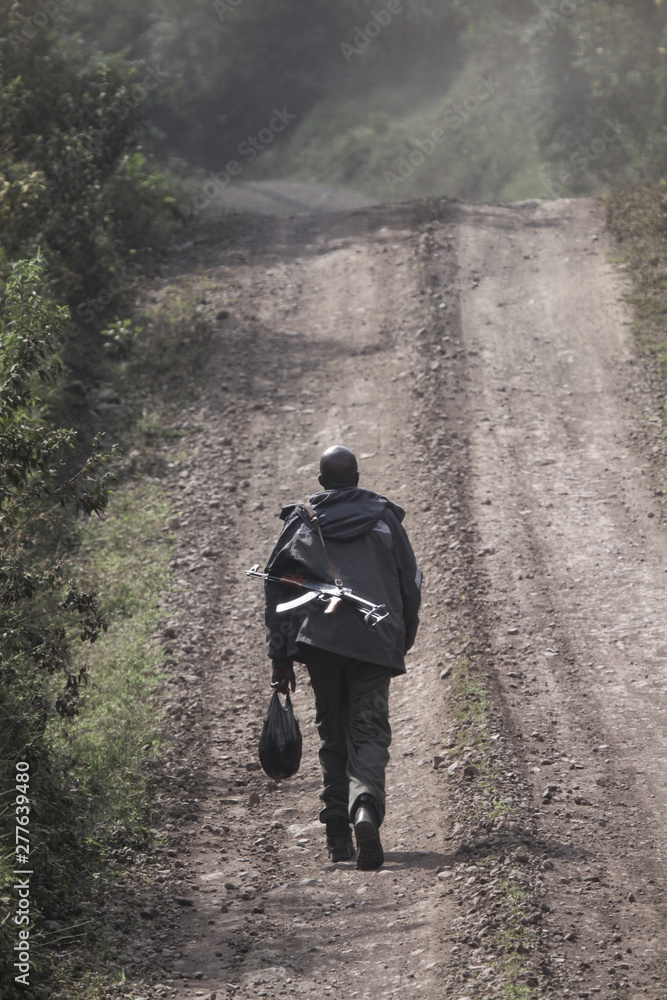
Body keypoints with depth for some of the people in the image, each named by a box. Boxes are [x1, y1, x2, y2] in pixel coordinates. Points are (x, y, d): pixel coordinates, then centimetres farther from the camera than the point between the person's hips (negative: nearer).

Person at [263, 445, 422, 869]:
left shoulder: (302, 522, 7)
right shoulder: (384, 517, 8)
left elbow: (277, 590, 3)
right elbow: (411, 583, 9)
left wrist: (281, 659, 6)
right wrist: (403, 642, 21)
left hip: (320, 642, 1)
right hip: (376, 643, -1)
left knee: (334, 735, 14)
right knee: (369, 734, -3)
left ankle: (338, 832, 12)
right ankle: (365, 809, -30)